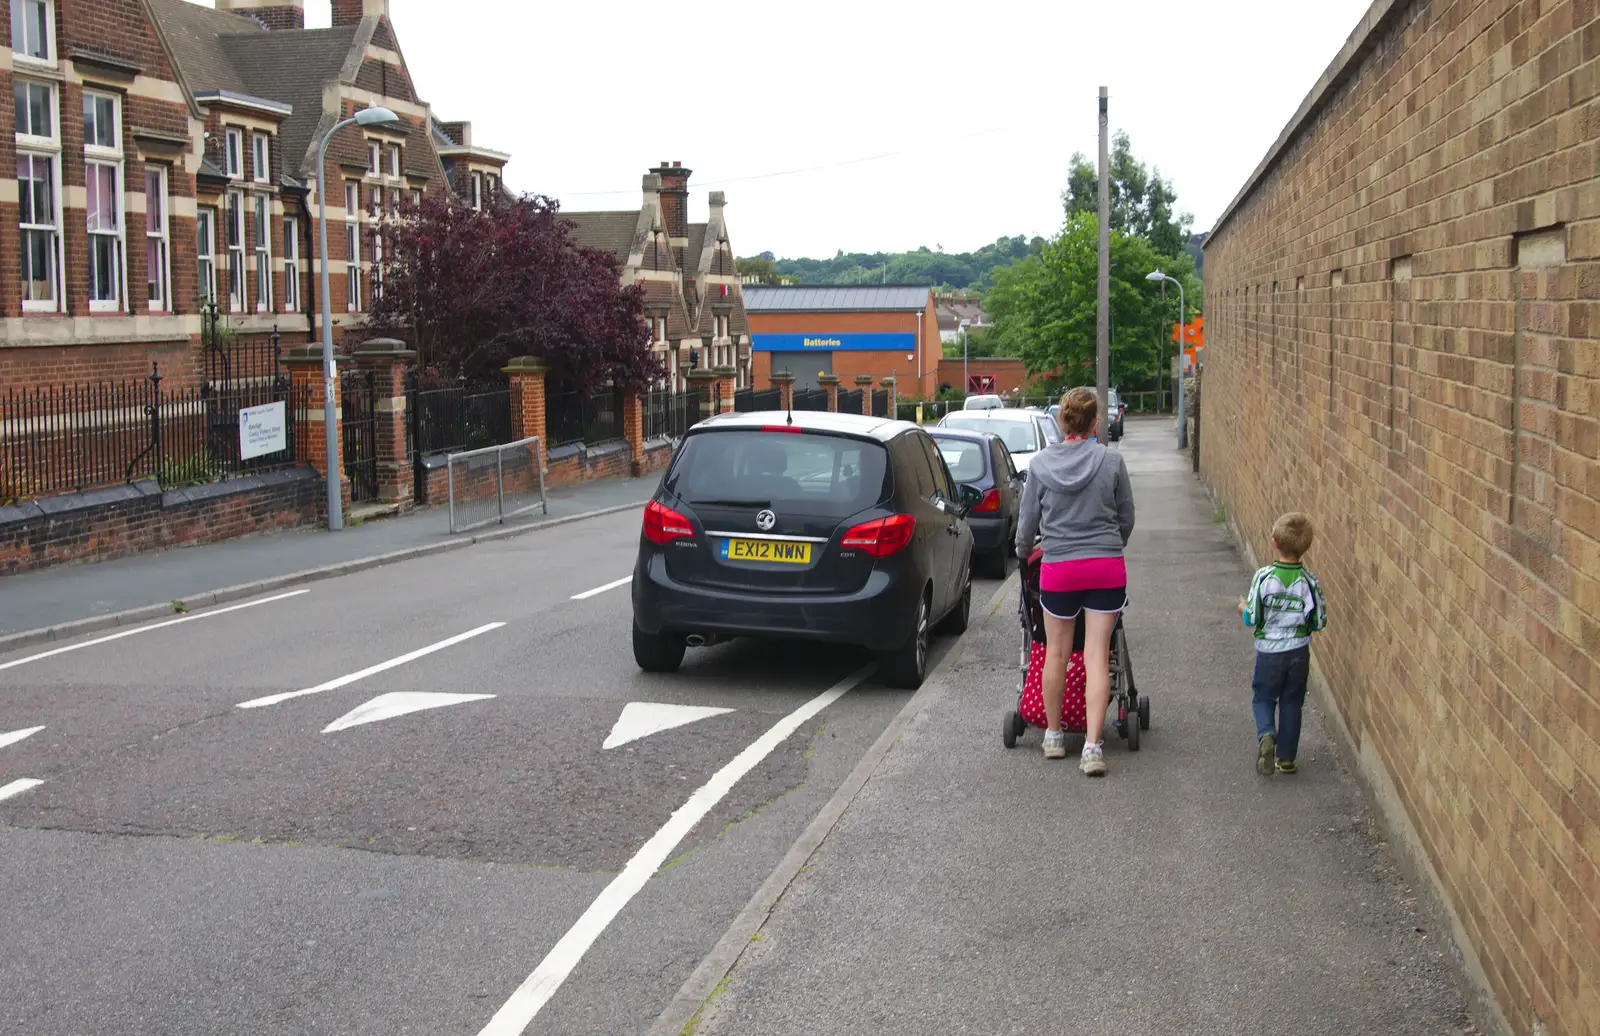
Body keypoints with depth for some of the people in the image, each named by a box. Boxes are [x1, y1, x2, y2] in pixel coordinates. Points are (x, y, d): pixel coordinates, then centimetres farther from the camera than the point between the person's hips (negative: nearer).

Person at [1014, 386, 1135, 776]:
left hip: (1058, 568, 0)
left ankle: (1054, 735, 28)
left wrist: (1023, 551, 28)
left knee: (1056, 653, 15)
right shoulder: (1110, 461, -4)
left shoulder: (1040, 463, -3)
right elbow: (1126, 518, 7)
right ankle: (1092, 747, -3)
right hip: (1108, 568, 0)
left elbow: (1028, 520, 6)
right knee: (1097, 656, 1)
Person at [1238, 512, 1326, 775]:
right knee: (1292, 704, 14)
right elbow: (1318, 621, -5)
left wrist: (1244, 610, 8)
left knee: (1263, 697, 15)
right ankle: (1286, 758, 18)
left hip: (1269, 652, -2)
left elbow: (1252, 619, -14)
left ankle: (1266, 734, -13)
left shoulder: (1263, 577, -18)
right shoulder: (1309, 581, -12)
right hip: (1299, 652, 2)